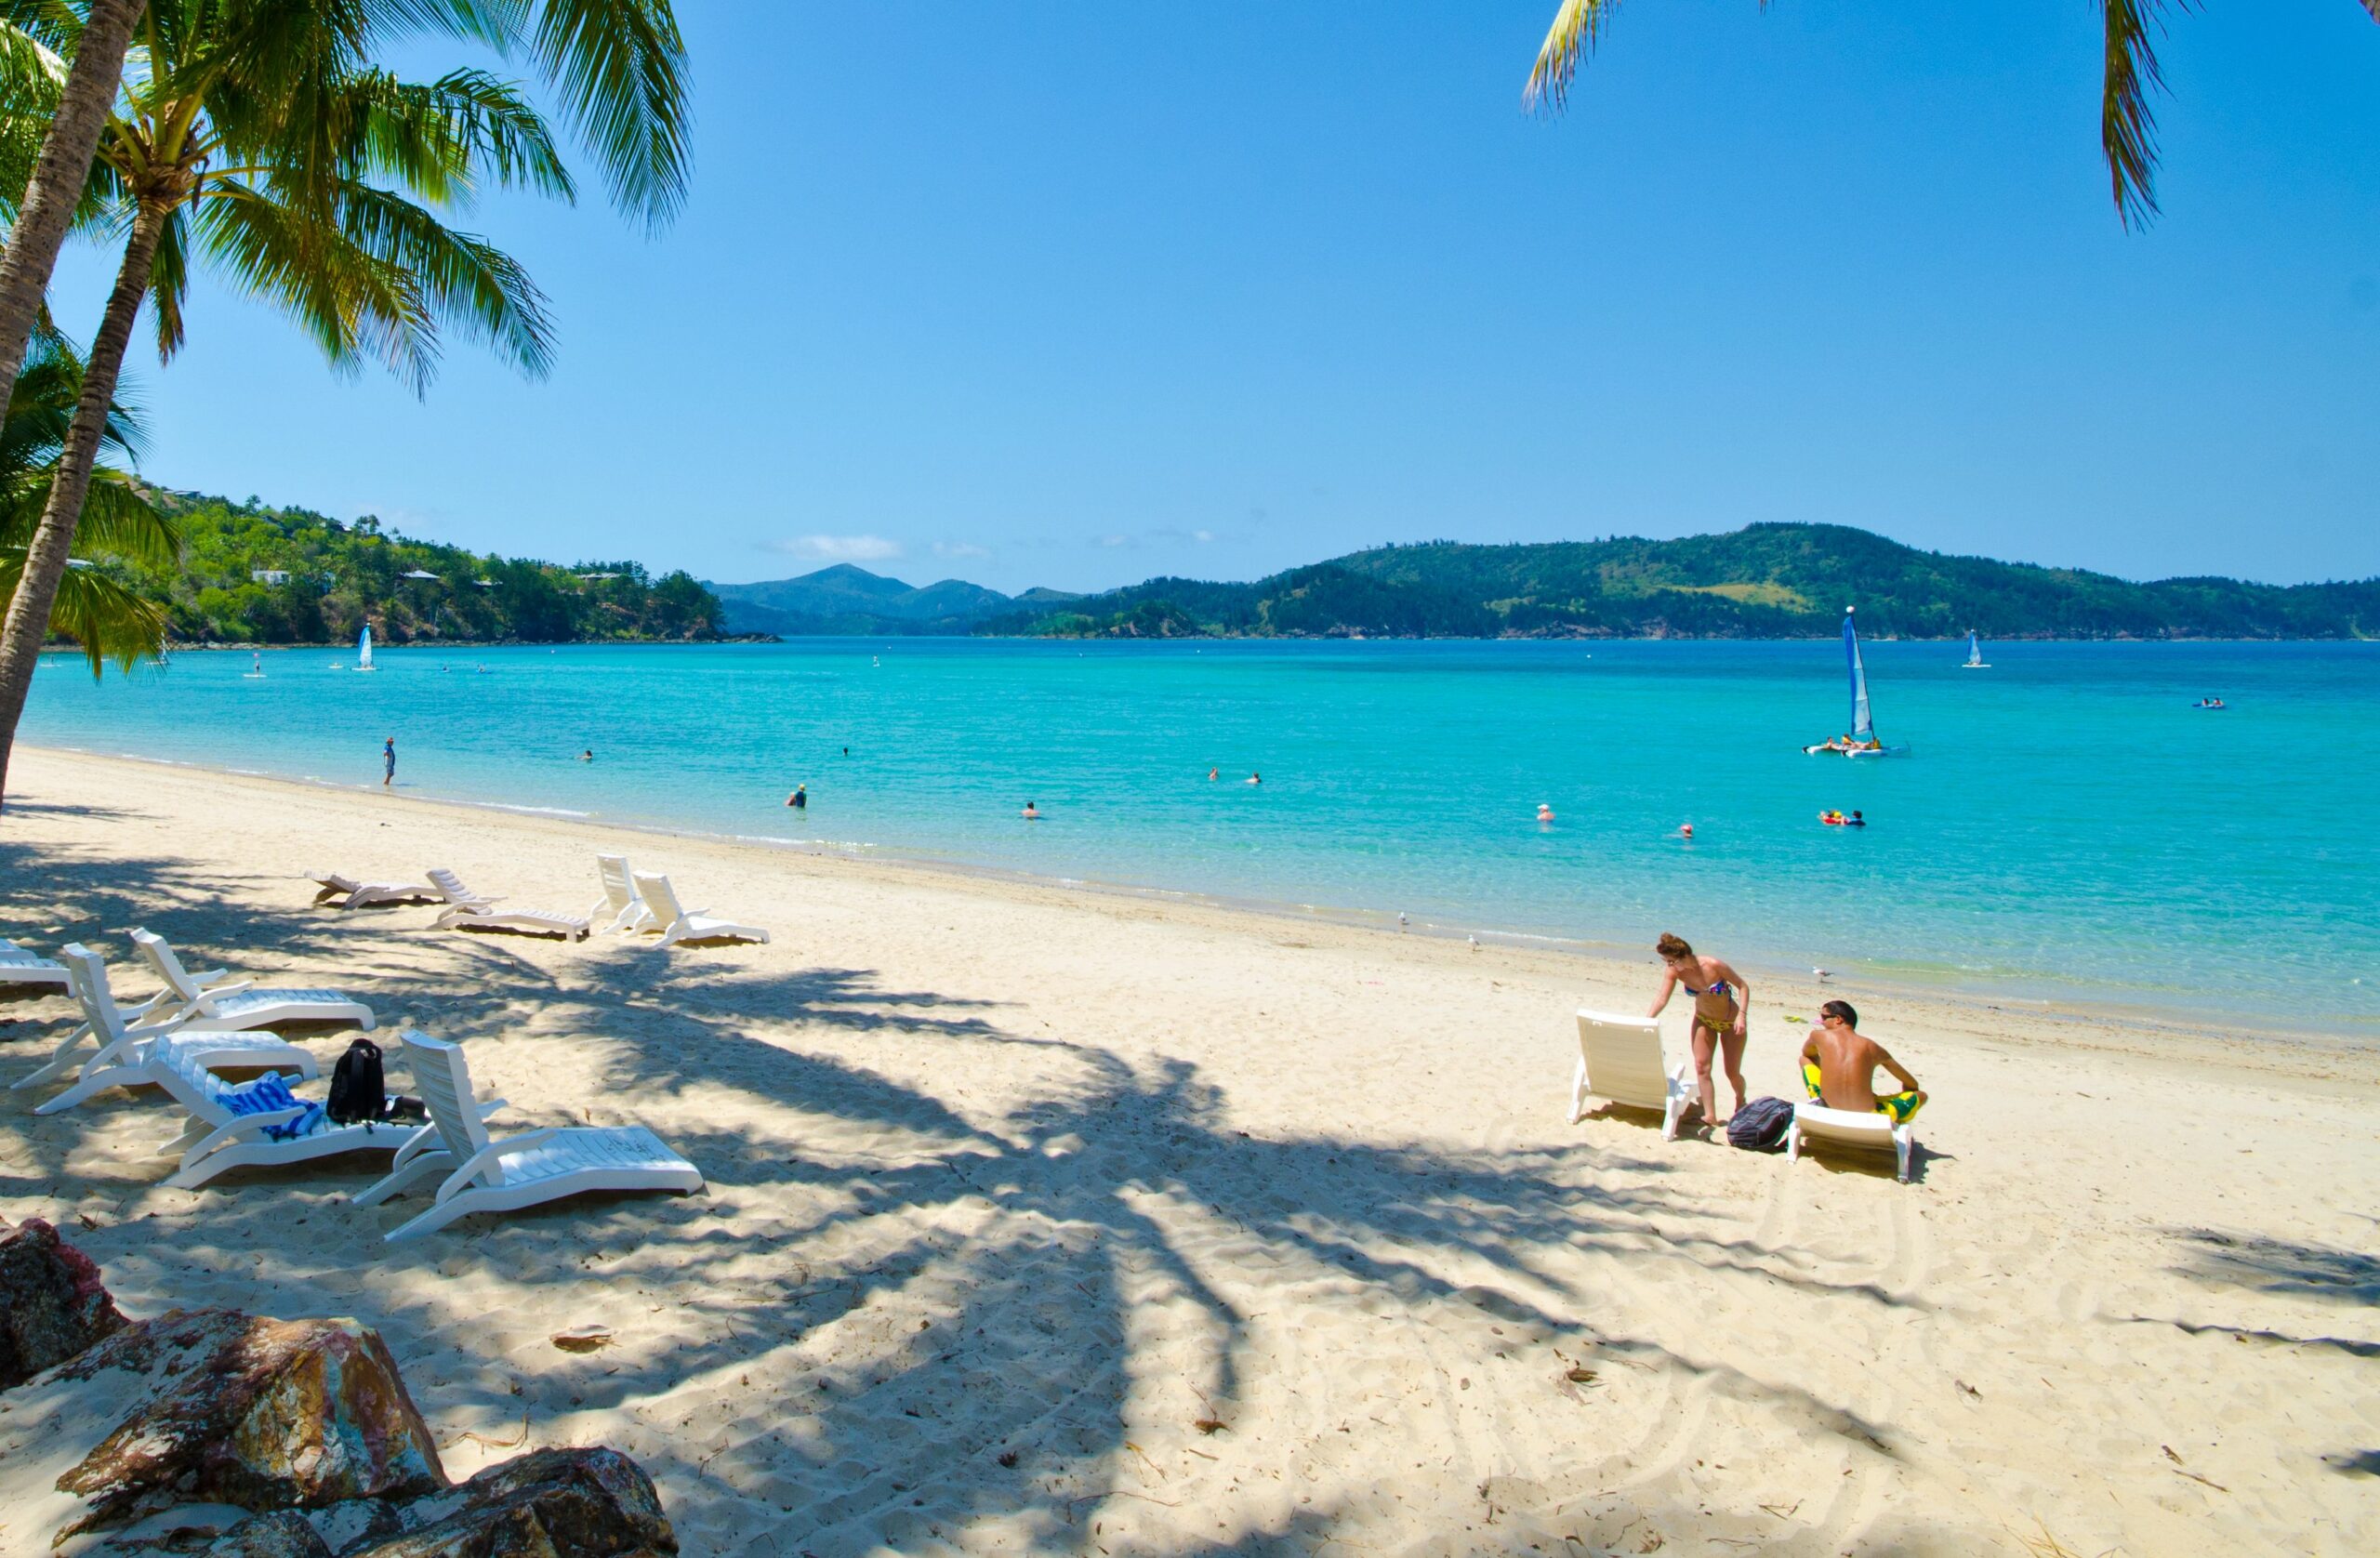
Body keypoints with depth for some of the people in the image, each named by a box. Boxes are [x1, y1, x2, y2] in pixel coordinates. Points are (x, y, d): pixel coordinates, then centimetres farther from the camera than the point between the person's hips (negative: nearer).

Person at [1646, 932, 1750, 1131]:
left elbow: (1744, 986, -20)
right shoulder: (1673, 972, -19)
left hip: (1731, 1023, -4)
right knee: (1702, 1067, -12)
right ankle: (1710, 1116, -12)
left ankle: (1740, 1101, 36)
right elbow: (1662, 999, -25)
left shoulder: (1713, 966, -31)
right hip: (1704, 1021, 4)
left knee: (1732, 1072, 5)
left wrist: (1742, 1015, -28)